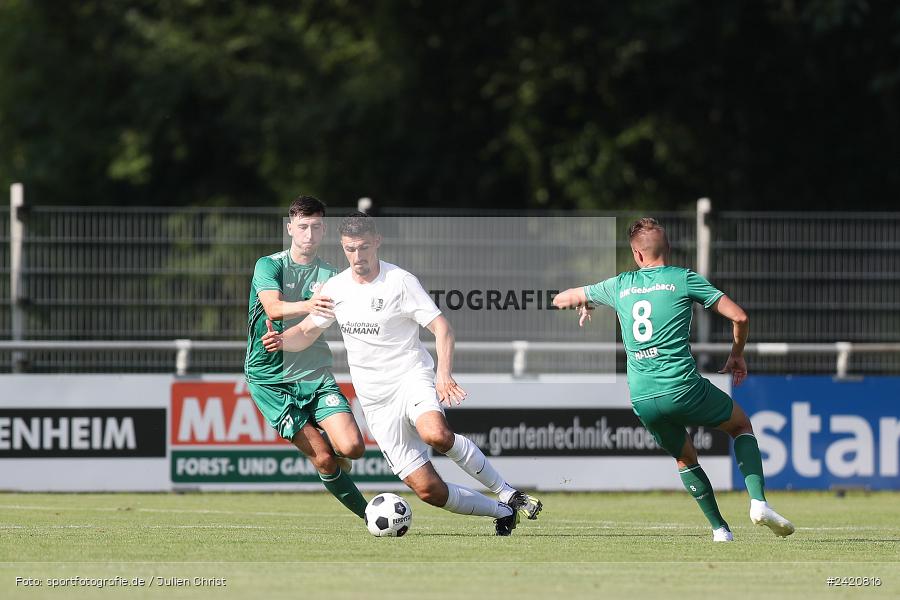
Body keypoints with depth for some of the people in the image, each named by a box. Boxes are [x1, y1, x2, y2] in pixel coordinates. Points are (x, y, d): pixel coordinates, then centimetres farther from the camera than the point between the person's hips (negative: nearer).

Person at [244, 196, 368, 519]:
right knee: (323, 458, -11)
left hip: (316, 376, 3)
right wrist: (306, 306, -43)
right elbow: (273, 308, -21)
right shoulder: (269, 265, -2)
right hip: (271, 380, -3)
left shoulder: (330, 276, 8)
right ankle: (367, 513, 6)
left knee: (352, 448, -16)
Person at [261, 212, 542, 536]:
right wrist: (281, 340, -5)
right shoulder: (335, 288, 7)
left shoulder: (400, 281, -7)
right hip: (376, 402, 4)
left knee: (436, 434, -39)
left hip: (411, 378, -4)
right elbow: (307, 332, 19)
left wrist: (444, 374, -26)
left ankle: (508, 493, -21)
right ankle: (503, 512, 11)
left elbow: (441, 327, -10)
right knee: (427, 489, -8)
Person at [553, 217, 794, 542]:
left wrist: (581, 307, 50)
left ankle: (719, 528, 18)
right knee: (741, 424, 20)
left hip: (642, 401, 3)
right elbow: (739, 317, 1)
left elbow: (561, 299, 27)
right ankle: (758, 501, 2)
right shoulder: (683, 279, 3)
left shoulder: (620, 285, 12)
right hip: (683, 388, -3)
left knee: (685, 457, 26)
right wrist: (737, 355, 19)